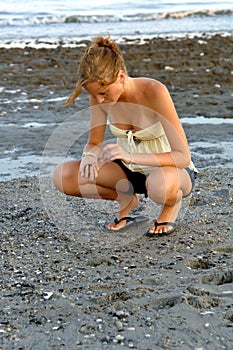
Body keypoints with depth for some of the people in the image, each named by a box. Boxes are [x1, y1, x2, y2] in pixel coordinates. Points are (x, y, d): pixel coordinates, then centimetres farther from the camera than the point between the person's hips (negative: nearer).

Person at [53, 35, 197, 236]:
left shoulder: (154, 92, -27)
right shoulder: (100, 93, -13)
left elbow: (183, 156, -29)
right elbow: (94, 143, 0)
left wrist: (132, 156, -41)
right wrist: (90, 156, -25)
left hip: (170, 169, -5)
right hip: (131, 172, 5)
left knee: (162, 184, -43)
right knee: (63, 175, -18)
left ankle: (172, 204, -4)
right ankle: (127, 199, 6)